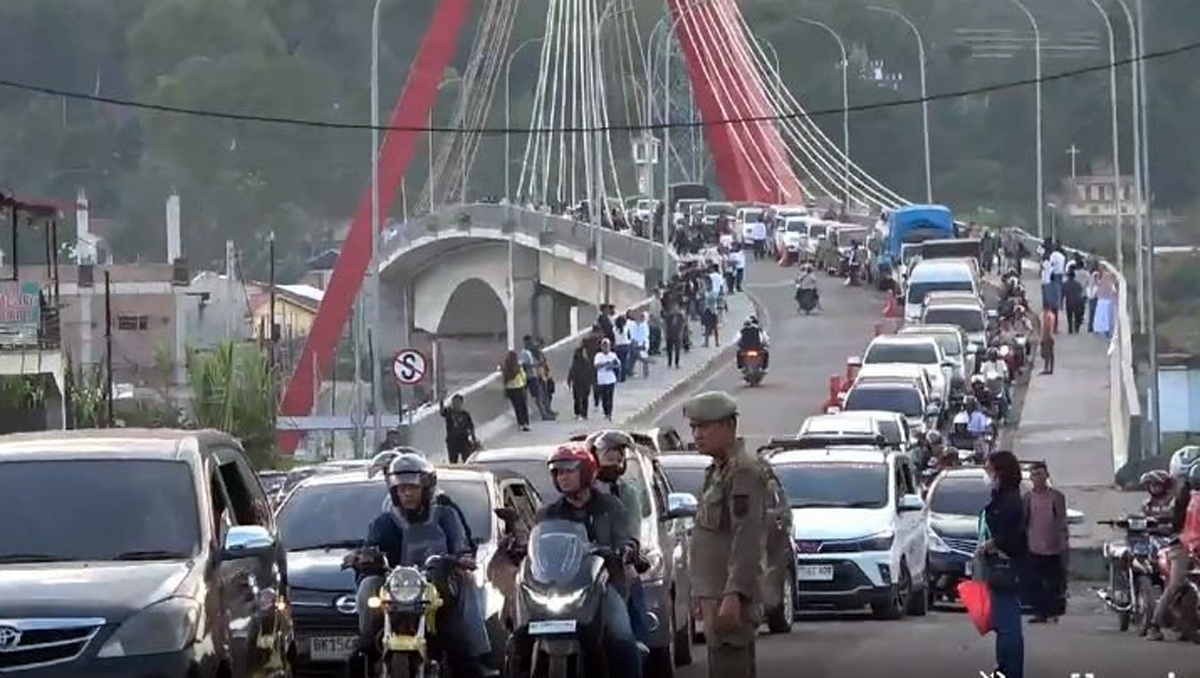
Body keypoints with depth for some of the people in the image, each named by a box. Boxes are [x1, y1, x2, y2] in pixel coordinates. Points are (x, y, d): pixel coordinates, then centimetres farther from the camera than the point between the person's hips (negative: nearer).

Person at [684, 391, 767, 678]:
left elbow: (747, 538, -21)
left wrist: (733, 594, -27)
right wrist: (702, 595, 22)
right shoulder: (717, 471, 19)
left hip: (731, 594, -11)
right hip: (714, 592, 11)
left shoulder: (743, 471, -13)